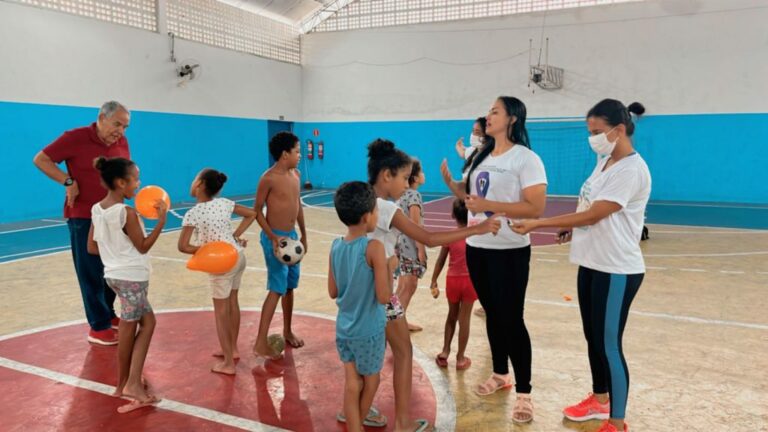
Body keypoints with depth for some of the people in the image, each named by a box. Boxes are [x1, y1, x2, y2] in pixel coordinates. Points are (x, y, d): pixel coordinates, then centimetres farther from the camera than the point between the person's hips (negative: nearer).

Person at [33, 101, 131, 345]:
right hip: (83, 217, -6)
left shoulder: (121, 143, 4)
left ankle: (108, 314, 30)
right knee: (91, 273, 0)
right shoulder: (75, 138, -12)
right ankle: (99, 327, 7)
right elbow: (40, 159, -9)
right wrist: (68, 181, -18)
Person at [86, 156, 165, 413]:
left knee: (148, 322, 16)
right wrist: (162, 220, -14)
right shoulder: (127, 213, -20)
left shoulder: (97, 209, 4)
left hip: (113, 274, 8)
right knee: (128, 332, 3)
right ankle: (126, 384, 14)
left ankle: (131, 383, 16)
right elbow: (143, 247, -12)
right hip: (132, 277, -8)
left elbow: (92, 248, 8)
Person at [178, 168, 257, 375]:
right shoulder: (224, 203, 2)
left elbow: (183, 246, -18)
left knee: (221, 311, 5)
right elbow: (252, 214, 12)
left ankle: (228, 364, 12)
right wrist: (236, 235, 7)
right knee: (232, 303, 21)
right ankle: (233, 349, 36)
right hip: (238, 256, 7)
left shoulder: (193, 214, -14)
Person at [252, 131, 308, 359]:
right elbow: (257, 212, -12)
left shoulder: (295, 174, 7)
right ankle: (261, 343, -3)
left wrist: (303, 235, 18)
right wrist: (273, 238, -19)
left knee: (290, 286, 16)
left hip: (292, 236, 8)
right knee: (277, 289, -9)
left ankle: (287, 331, 32)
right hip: (275, 238, -8)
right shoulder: (269, 178, -16)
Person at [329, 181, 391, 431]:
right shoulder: (374, 247, -22)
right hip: (368, 329, -5)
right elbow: (384, 297, -22)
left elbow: (333, 292, 4)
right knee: (370, 380, 20)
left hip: (344, 327, 5)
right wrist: (389, 268, -8)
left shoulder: (336, 247, -4)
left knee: (352, 382, 15)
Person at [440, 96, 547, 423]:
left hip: (509, 252, -7)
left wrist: (488, 205, -24)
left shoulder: (526, 159, -13)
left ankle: (524, 393, 10)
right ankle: (500, 374, 33)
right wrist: (450, 181, 0)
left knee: (512, 319, -3)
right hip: (477, 247, 7)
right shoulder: (483, 156, 12)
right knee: (492, 314, 17)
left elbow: (536, 207, -21)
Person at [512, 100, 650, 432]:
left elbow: (593, 215, -23)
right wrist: (573, 228, 2)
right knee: (593, 337, 18)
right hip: (592, 264, 9)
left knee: (609, 345, -1)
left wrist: (537, 224, -21)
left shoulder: (630, 170, -19)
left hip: (617, 271, -9)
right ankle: (599, 400, 37)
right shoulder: (605, 162, 11)